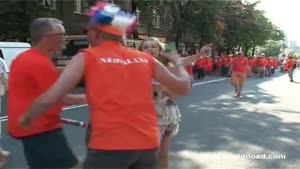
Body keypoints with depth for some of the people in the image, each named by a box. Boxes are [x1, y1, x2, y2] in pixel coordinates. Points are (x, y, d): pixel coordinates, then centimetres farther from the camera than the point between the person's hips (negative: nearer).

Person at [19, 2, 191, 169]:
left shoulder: (86, 58, -1)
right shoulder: (146, 59, 9)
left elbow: (49, 99, -7)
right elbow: (184, 88, 15)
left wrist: (27, 118, 13)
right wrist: (178, 62, 34)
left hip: (109, 145, -4)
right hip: (148, 143, 5)